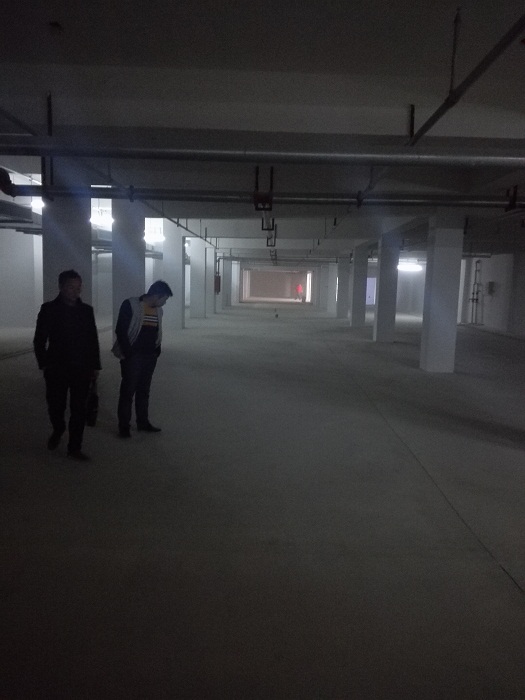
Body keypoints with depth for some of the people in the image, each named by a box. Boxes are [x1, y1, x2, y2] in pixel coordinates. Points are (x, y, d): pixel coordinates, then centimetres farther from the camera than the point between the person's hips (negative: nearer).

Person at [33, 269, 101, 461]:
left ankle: (74, 448, 13)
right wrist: (44, 364, -7)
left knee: (79, 409, 2)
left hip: (82, 369, 2)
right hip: (56, 369, -1)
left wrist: (95, 366, 5)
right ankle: (58, 430, 40)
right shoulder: (49, 309, -1)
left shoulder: (86, 310, 5)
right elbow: (39, 340, 0)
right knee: (56, 406, 8)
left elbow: (93, 340, 8)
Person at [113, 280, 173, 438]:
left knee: (144, 390, 13)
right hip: (132, 356, -6)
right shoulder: (130, 305, -10)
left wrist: (156, 351, 5)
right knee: (128, 391, 0)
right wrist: (128, 353, -13)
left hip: (150, 357, 6)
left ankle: (143, 422, 22)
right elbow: (120, 330, -11)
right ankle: (123, 426, 7)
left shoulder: (158, 310, 9)